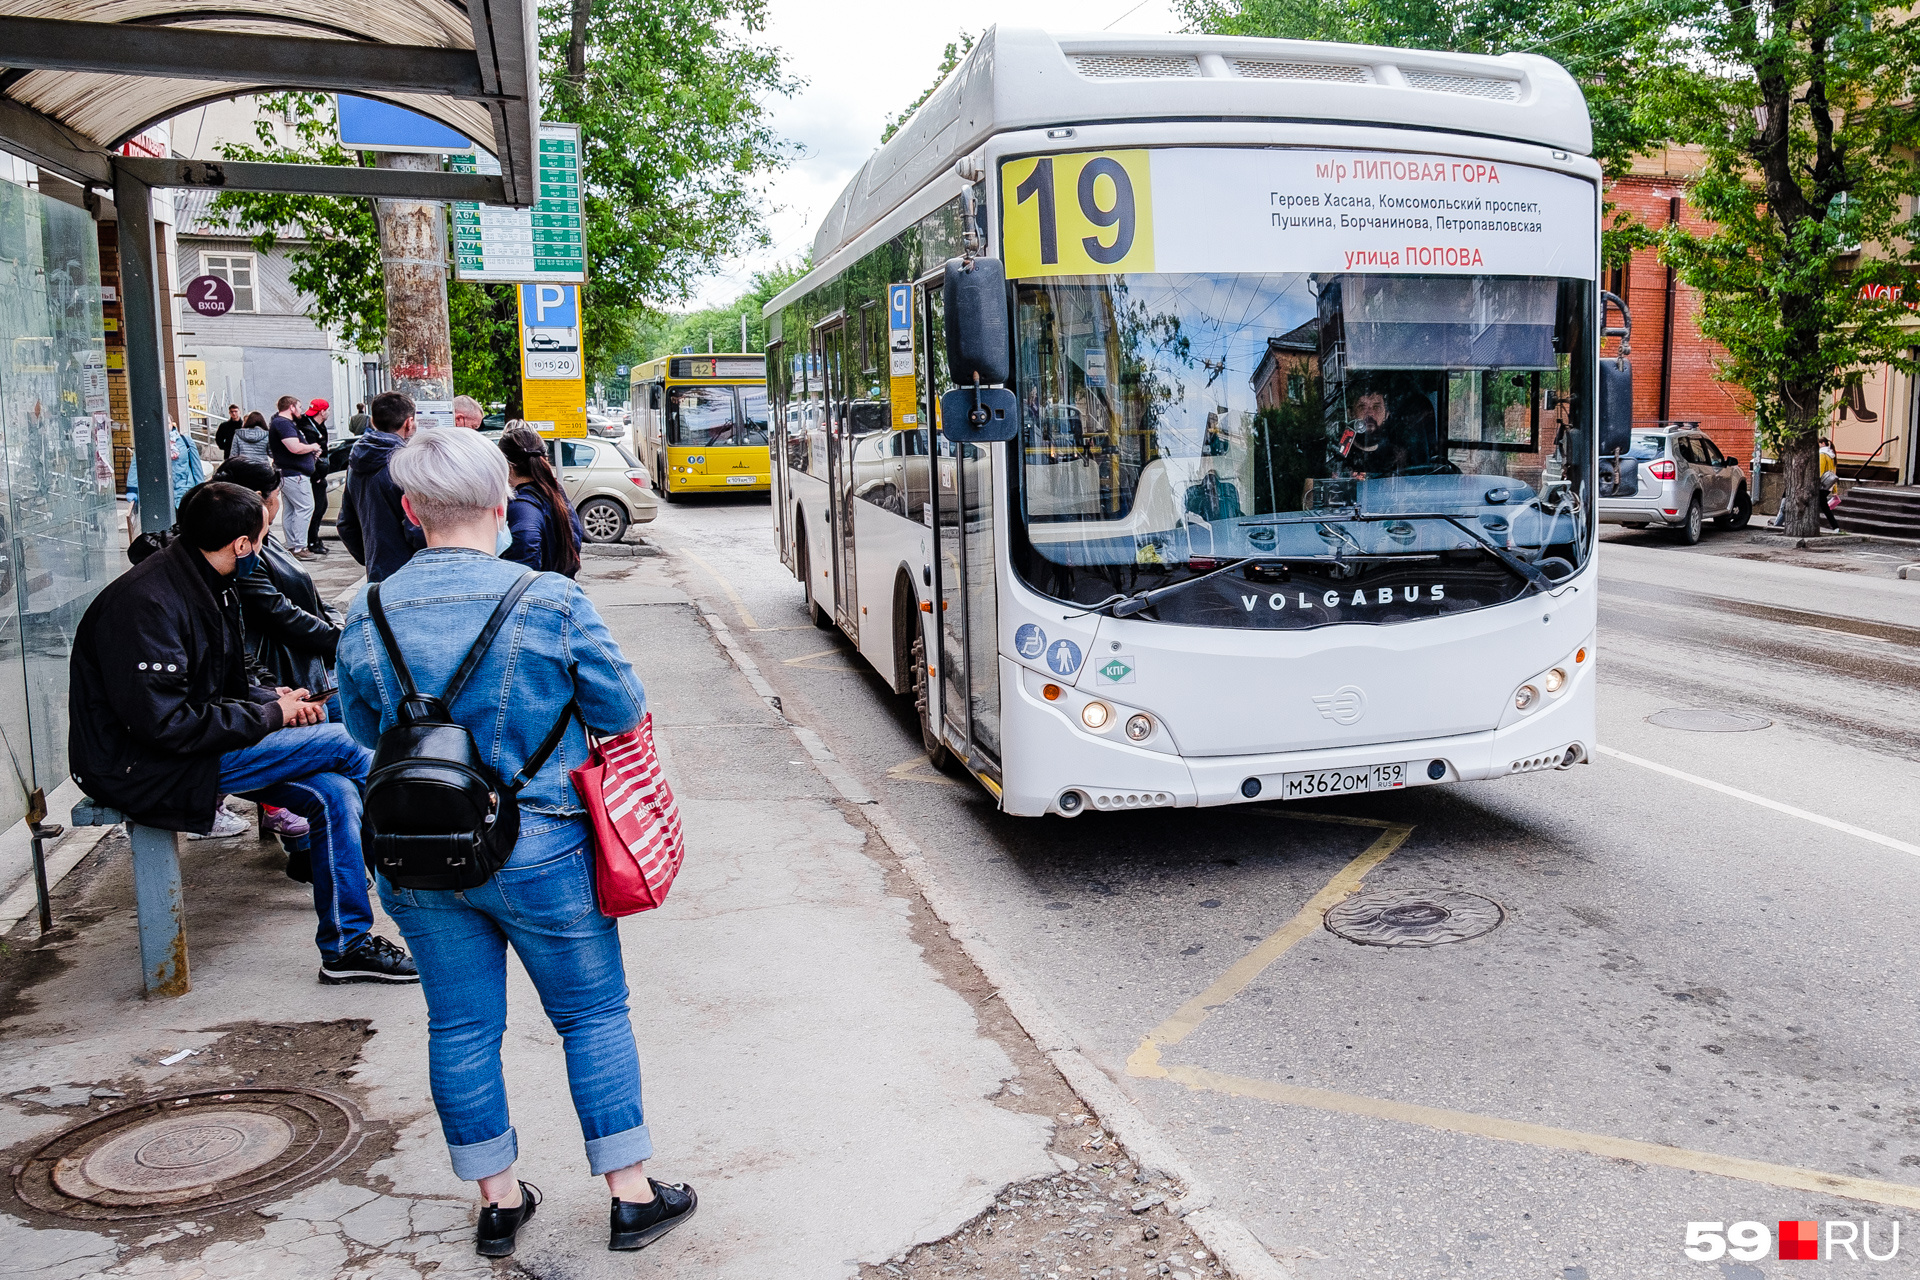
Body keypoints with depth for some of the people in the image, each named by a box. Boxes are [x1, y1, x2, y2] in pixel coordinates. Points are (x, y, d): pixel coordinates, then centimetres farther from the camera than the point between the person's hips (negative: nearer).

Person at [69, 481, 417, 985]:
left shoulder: (206, 585, 7)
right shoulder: (146, 604, -23)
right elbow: (164, 723, -27)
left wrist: (276, 698, -3)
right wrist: (270, 713, -18)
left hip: (197, 746, 9)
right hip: (144, 771, -9)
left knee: (333, 792, -9)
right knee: (338, 742, -14)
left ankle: (347, 946, -1)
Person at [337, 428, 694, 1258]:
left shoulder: (369, 616, -5)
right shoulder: (550, 600, -15)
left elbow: (361, 726, 8)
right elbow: (622, 711, -7)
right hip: (537, 849, -3)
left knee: (461, 1027, 15)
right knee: (593, 1015, 11)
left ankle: (497, 1199, 29)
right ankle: (631, 1196, 21)